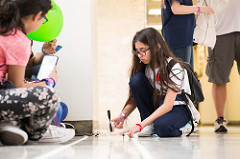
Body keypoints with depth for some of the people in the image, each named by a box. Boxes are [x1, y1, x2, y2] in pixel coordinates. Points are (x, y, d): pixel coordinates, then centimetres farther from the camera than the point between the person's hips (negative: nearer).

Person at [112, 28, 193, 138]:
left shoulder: (174, 67, -22)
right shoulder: (145, 66, -3)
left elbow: (168, 105, -28)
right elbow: (135, 97, 2)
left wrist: (140, 125, -36)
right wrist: (123, 115, -18)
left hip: (178, 107, -6)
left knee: (162, 126, -41)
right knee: (136, 80, -19)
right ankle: (151, 125, -12)